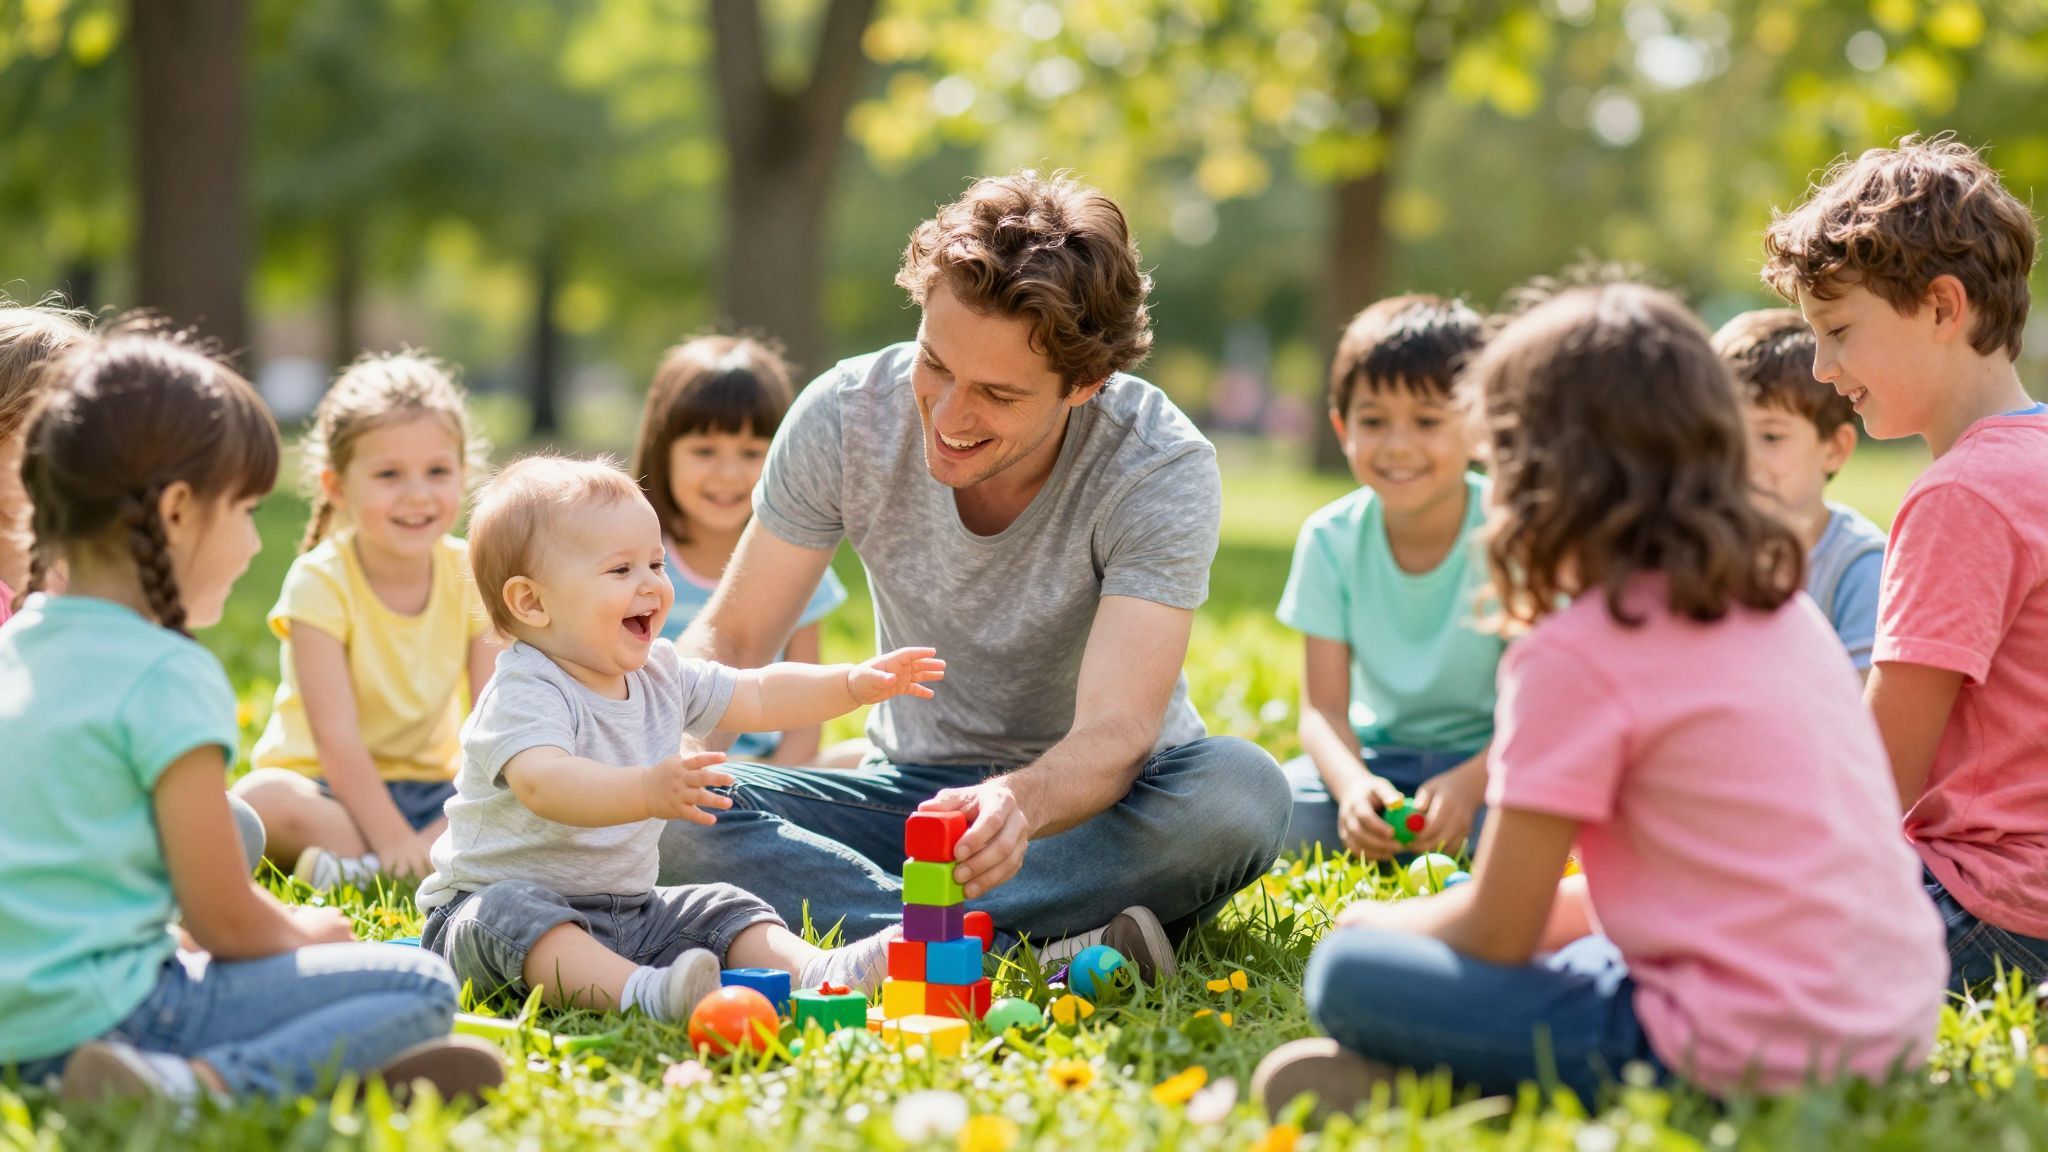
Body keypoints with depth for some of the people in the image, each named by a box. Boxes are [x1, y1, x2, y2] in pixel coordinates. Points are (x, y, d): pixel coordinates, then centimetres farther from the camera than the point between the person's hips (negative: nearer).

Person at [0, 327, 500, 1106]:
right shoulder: (167, 676, -14)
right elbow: (226, 923, -13)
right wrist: (306, 931, 9)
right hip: (104, 1005, -9)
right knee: (421, 988, -7)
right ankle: (216, 1084, -26)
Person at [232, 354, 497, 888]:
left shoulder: (471, 577, -4)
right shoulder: (321, 582, -16)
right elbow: (336, 735, -21)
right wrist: (392, 839, -28)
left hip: (428, 785, 4)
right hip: (331, 788, -4)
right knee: (261, 802, -36)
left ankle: (361, 868, -27)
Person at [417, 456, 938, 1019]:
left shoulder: (661, 675, 6)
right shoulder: (526, 694, -22)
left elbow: (759, 697, 14)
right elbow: (542, 784, -41)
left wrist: (854, 684, -1)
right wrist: (646, 790, -57)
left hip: (628, 913, 8)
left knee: (721, 909, -3)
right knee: (510, 911, -37)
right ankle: (641, 992, -57)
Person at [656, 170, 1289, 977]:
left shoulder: (1164, 471, -23)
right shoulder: (847, 415, -14)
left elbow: (1115, 734, -32)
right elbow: (731, 640, -7)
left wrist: (1021, 803, -55)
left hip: (1092, 800, -2)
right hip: (914, 785, 3)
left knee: (1242, 791, -36)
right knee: (668, 815, -26)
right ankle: (1026, 952, -36)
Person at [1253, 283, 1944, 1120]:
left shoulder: (1577, 653, -12)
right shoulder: (1780, 603, 12)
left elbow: (1495, 934, -6)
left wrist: (1384, 922, 14)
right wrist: (1554, 912, 26)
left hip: (1744, 1054, -8)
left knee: (1348, 974, -1)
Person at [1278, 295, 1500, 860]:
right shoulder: (1331, 539, -7)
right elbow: (1324, 707, -9)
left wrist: (1469, 782, -35)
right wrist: (1353, 785, -32)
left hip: (1489, 756, -1)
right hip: (1381, 755, 1)